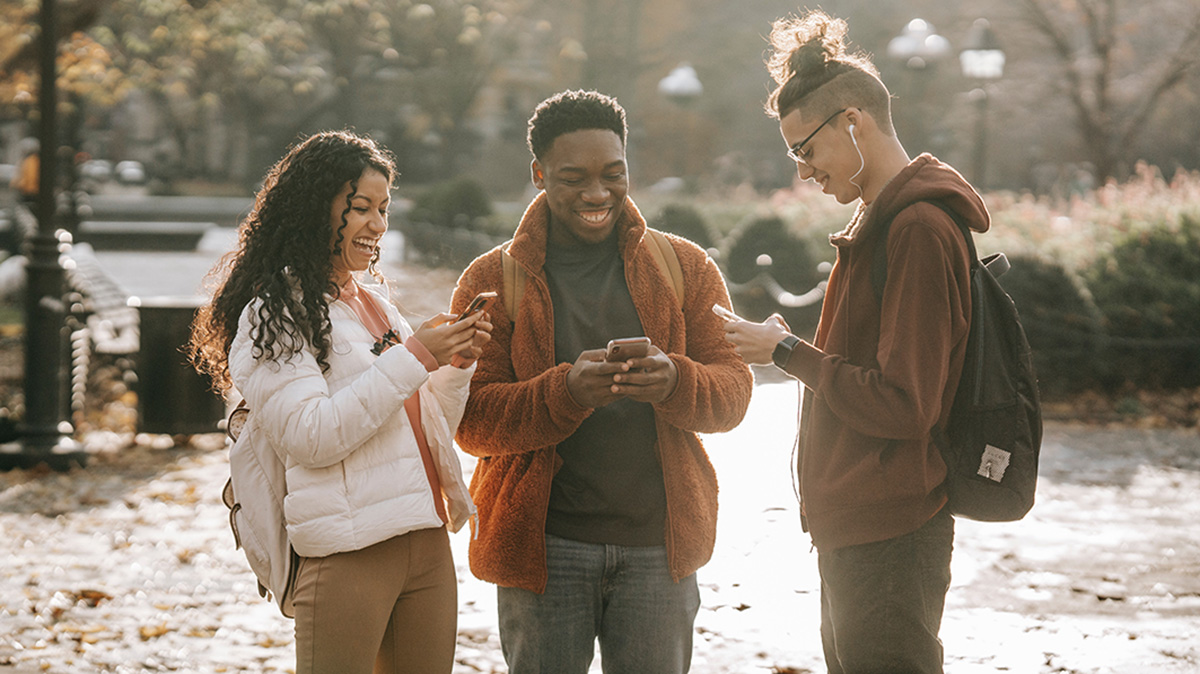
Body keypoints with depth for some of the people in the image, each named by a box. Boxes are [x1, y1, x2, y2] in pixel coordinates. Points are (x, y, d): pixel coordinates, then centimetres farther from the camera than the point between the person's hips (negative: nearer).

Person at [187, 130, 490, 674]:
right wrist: (412, 359, -16)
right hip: (347, 554, -7)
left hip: (427, 543, 7)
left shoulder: (374, 302, 19)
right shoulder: (274, 313, -4)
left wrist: (457, 364, 4)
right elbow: (310, 438, -16)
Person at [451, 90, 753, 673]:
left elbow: (733, 391, 3)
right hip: (544, 545, -1)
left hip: (659, 543, 2)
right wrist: (567, 391, -24)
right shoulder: (492, 281, 2)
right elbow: (472, 422, -6)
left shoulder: (685, 268, 8)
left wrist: (674, 383, -21)